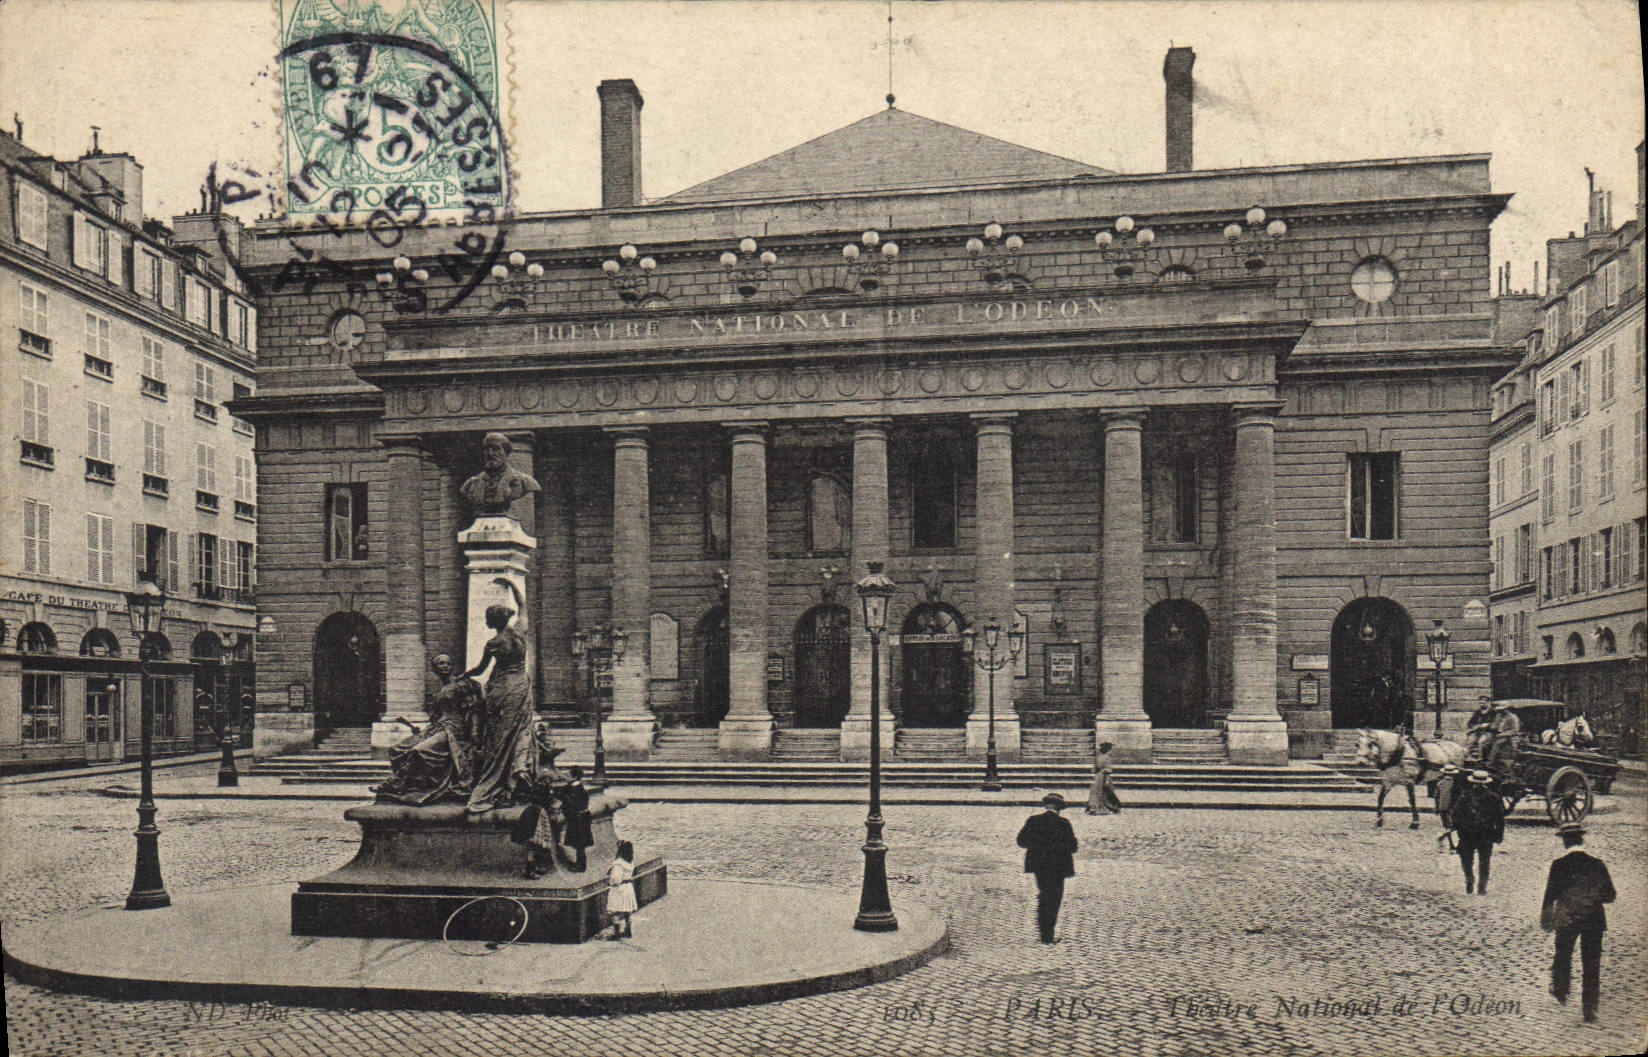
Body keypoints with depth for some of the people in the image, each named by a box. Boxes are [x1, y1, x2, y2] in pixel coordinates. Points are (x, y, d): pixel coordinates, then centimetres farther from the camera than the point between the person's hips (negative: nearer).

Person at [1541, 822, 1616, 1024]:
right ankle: (1589, 1009, 7)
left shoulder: (1559, 865, -12)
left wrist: (1546, 920, 1)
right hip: (1594, 921, 1)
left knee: (1563, 957, 21)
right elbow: (1610, 895, -1)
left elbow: (1550, 896, -10)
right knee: (1591, 965, 8)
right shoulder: (1597, 864, -6)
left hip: (1566, 920, -1)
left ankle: (1560, 992, 39)